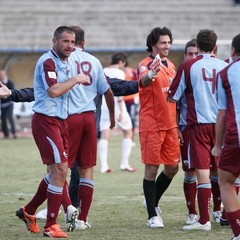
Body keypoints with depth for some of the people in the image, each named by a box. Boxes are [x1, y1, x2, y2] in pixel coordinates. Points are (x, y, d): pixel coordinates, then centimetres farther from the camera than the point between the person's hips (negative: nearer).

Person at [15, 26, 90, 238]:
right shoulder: (48, 61, -15)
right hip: (46, 121, -10)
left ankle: (29, 211, 30)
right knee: (60, 170, -12)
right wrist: (75, 80, -19)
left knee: (57, 172, 15)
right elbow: (53, 91, -28)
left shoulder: (64, 62, 15)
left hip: (59, 121, 10)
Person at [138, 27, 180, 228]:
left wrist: (178, 123, 20)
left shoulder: (170, 66, 13)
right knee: (152, 168, -4)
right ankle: (152, 215, 1)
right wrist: (151, 74, -58)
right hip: (151, 126, -7)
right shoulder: (146, 64, -11)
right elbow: (143, 81, -34)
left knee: (172, 168, 11)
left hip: (170, 124, 7)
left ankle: (153, 202, 31)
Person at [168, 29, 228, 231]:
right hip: (221, 123, 3)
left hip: (199, 124, -3)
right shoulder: (225, 66, 3)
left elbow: (173, 97, 0)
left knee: (202, 171, -5)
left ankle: (204, 220, -8)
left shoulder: (188, 66, -4)